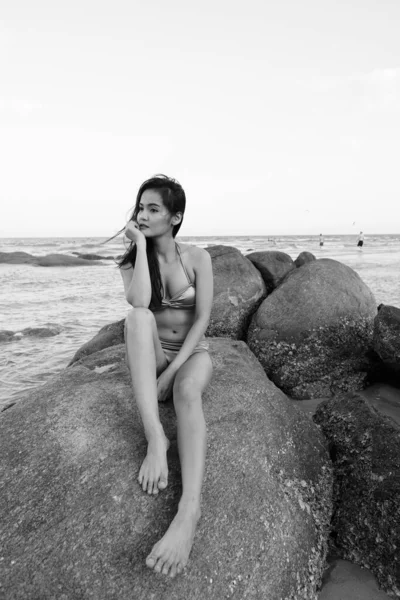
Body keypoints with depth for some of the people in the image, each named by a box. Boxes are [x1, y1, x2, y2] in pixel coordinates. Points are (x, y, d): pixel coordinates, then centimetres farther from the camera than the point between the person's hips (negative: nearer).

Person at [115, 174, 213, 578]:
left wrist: (171, 371, -21)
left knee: (187, 392, -37)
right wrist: (142, 245, -20)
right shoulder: (131, 261, -3)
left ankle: (189, 509, -52)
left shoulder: (197, 258, -5)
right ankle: (155, 437, -43)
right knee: (138, 317, -33)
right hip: (151, 356, 1)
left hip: (192, 352, -1)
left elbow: (203, 319, -12)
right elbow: (139, 303, -26)